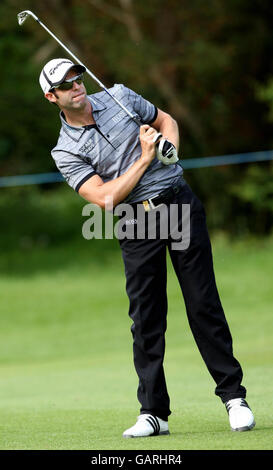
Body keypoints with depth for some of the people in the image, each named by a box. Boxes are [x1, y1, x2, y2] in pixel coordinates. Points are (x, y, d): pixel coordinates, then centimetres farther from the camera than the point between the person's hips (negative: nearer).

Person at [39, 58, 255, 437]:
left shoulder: (119, 97, 7)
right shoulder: (66, 151, -3)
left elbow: (166, 120, 20)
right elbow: (104, 197, -13)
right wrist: (145, 158, -12)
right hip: (136, 224, -1)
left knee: (203, 303, -2)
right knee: (146, 319, -3)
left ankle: (233, 396, 3)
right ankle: (154, 412, 4)